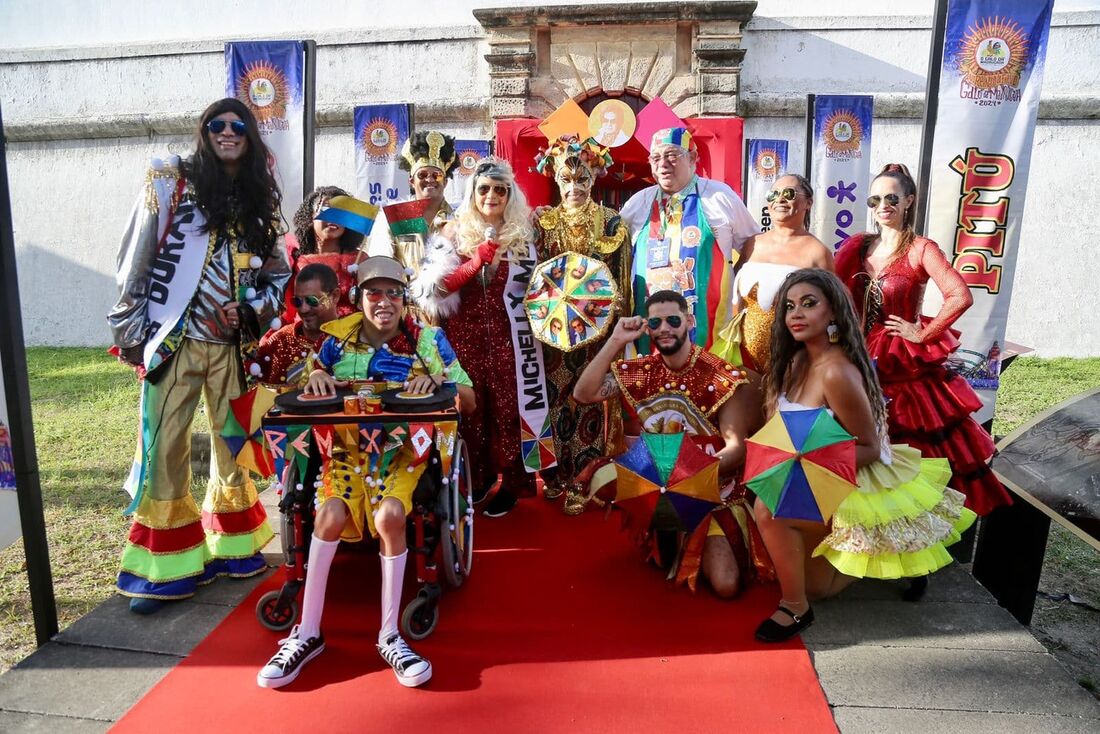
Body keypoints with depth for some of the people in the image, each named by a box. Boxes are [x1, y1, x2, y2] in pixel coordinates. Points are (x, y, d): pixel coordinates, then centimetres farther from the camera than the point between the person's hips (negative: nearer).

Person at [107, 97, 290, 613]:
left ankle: (230, 545, 26)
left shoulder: (259, 200, 12)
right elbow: (135, 261, -1)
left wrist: (251, 308, -4)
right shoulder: (170, 183, 1)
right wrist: (130, 331, -4)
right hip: (174, 339, -3)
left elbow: (277, 273, 14)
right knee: (165, 447, -2)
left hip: (233, 343, 3)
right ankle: (164, 565, 11)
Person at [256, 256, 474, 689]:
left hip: (405, 449, -1)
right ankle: (307, 634, -12)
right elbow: (309, 390, 17)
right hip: (348, 447, 2)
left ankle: (389, 636, -16)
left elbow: (469, 400, 3)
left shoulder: (428, 340, 3)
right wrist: (315, 376, -7)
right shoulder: (339, 340, 8)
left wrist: (438, 380, -17)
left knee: (390, 514, -31)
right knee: (331, 512, -28)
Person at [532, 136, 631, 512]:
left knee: (590, 401, 1)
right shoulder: (542, 221, 6)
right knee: (554, 399, 6)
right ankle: (558, 472, 20)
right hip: (553, 330, 2)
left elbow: (622, 284, 0)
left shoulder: (612, 223, 0)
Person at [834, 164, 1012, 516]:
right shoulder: (857, 246, 8)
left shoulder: (921, 249, -7)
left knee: (913, 449, 0)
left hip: (905, 364, -4)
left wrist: (922, 334, -14)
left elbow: (961, 296, -20)